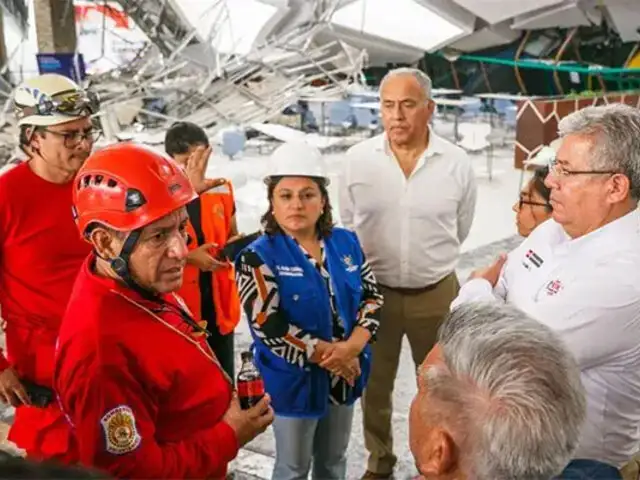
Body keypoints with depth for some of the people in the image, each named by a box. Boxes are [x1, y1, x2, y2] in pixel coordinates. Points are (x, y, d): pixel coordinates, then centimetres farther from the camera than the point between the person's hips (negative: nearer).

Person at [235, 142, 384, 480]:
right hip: (294, 381, -5)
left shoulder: (346, 243, 0)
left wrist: (353, 346, -18)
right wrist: (327, 355, -19)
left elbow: (372, 296, -1)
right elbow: (269, 327, -21)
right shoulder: (258, 257, -15)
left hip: (344, 376, 5)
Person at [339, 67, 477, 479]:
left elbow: (459, 231, 7)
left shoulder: (458, 164, -9)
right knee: (374, 385, 17)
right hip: (372, 292, 1)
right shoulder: (358, 159, -7)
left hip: (436, 293, 0)